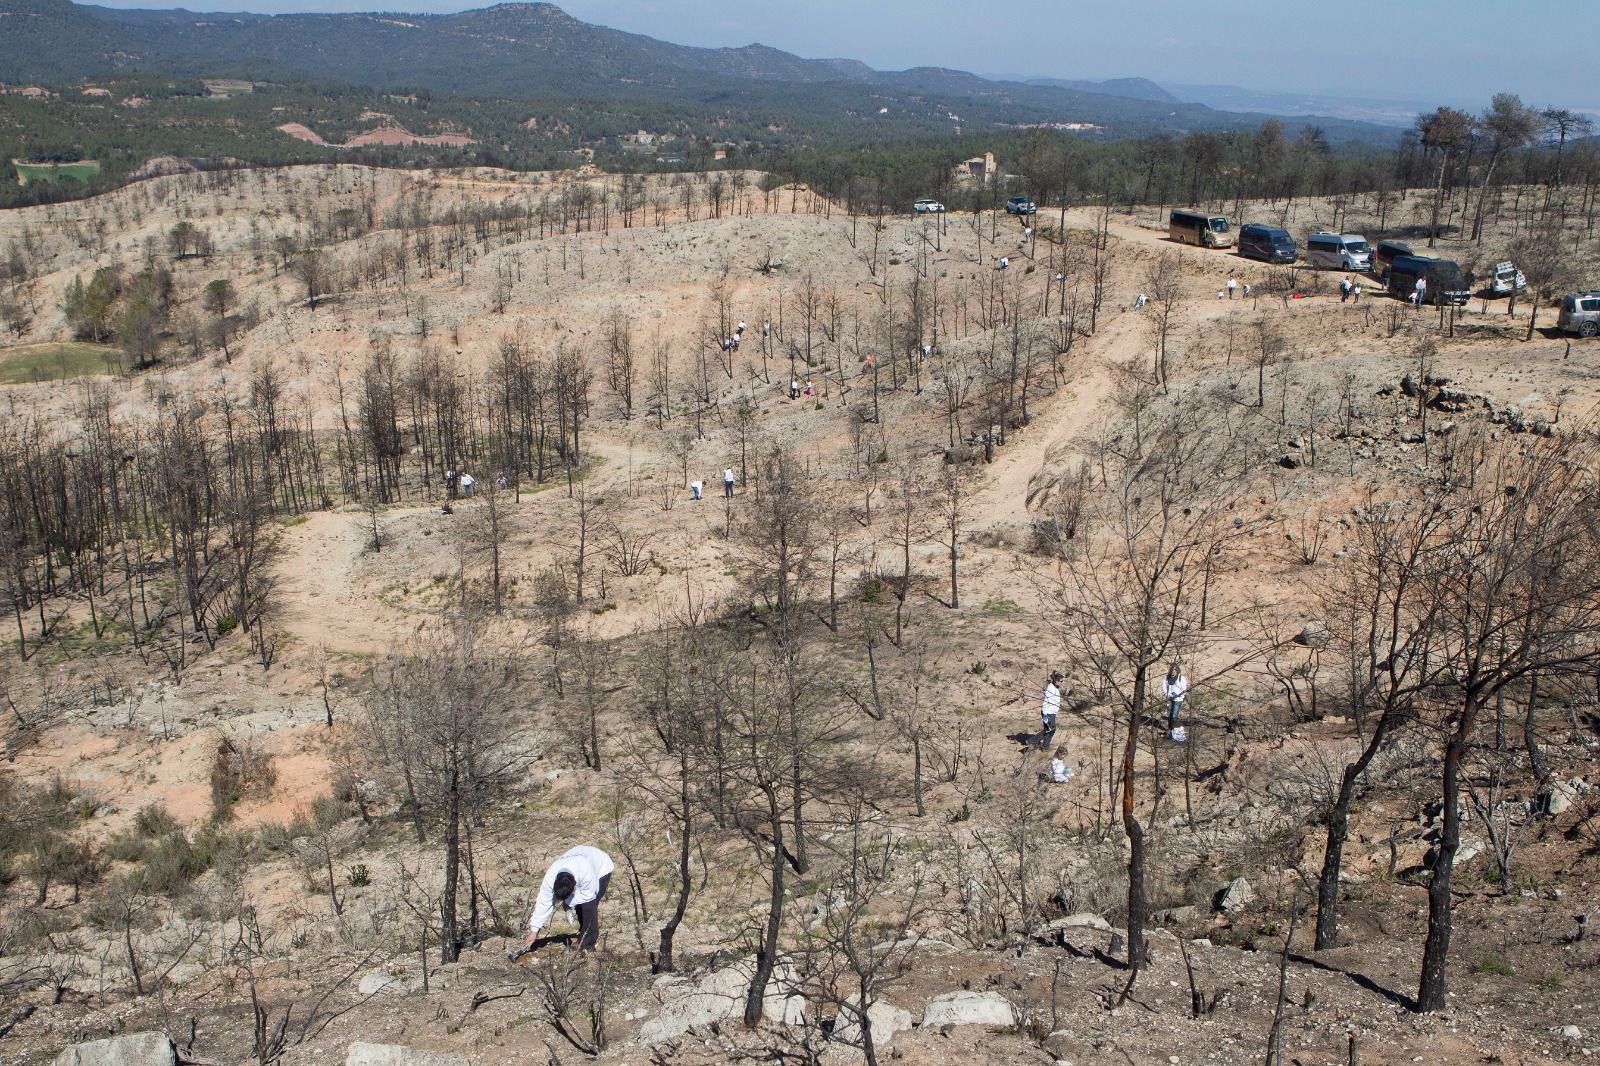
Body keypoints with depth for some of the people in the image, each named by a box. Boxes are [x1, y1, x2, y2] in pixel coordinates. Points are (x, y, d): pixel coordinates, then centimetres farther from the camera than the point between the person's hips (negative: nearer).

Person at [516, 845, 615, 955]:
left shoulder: (587, 873, -46)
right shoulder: (551, 876, -30)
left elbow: (588, 894, -28)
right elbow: (543, 902, -24)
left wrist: (568, 901, -22)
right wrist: (534, 931, -22)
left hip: (601, 869, -5)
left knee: (588, 905, -17)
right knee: (579, 905, 3)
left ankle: (587, 943, -5)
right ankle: (583, 937, 25)